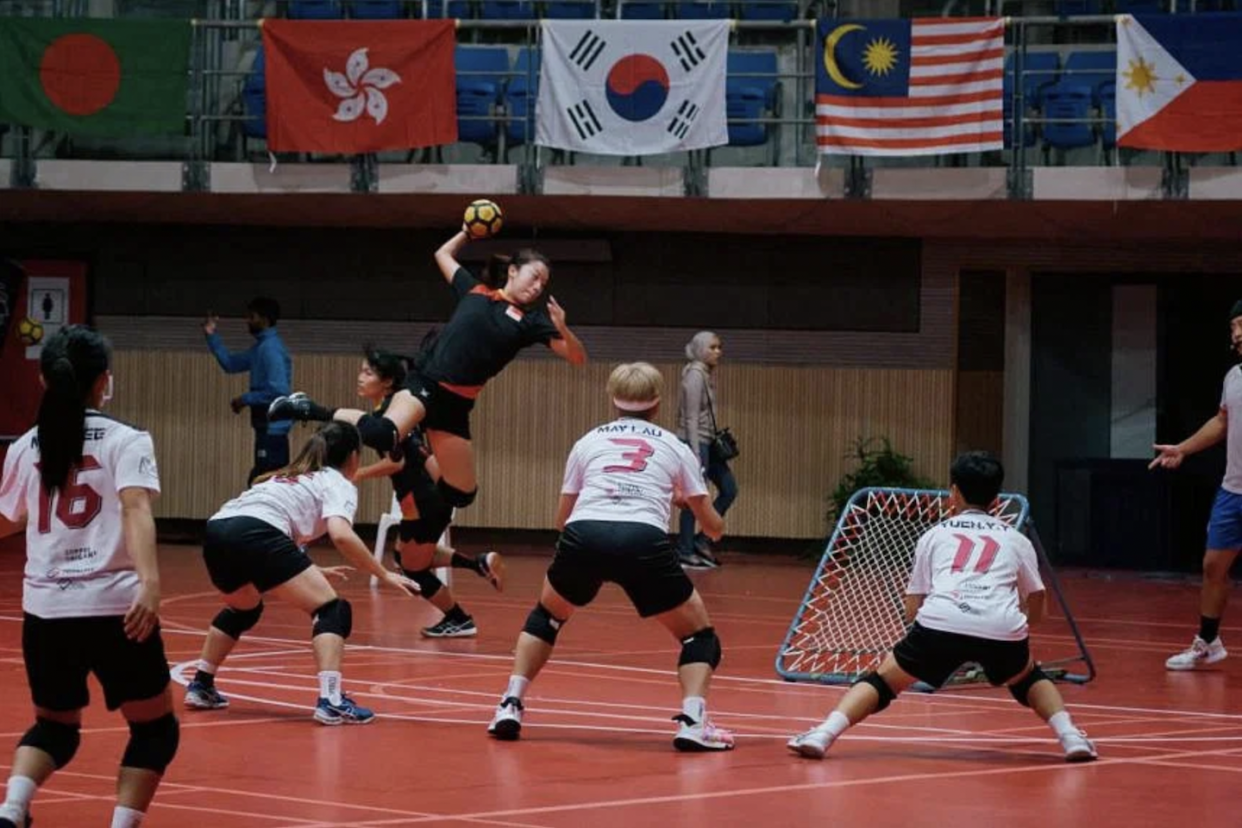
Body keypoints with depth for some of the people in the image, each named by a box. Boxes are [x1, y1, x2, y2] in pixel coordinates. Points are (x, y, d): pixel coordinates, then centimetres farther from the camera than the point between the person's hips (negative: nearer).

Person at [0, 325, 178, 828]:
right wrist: (149, 582, -30)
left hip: (45, 609, 4)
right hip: (114, 607, -4)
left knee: (54, 727, 22)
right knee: (156, 730, 13)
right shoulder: (125, 441, -1)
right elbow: (135, 509, -18)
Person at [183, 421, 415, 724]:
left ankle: (200, 687, 37)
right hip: (253, 534, -8)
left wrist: (312, 572, 50)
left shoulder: (289, 477, 36)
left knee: (243, 608, 36)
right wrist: (384, 575, 1)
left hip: (216, 531, 8)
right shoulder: (338, 483, 14)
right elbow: (341, 535, -6)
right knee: (332, 610, -2)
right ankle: (330, 701, -19)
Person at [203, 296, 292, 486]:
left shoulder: (271, 349, -16)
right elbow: (230, 363, 23)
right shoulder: (261, 347, 15)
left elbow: (278, 390, -25)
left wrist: (246, 399, -16)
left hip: (272, 427, -10)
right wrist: (211, 336, 15)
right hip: (268, 427, 10)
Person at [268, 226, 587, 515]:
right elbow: (443, 254, 29)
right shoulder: (474, 290, 10)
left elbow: (578, 357, 2)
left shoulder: (531, 321, 9)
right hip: (424, 382, -4)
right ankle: (312, 411, -17)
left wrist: (562, 328, -13)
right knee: (381, 433, -34)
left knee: (461, 493, 7)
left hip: (455, 406, 4)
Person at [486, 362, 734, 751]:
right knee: (699, 634, 17)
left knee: (546, 616, 31)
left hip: (583, 535, 2)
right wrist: (685, 500, 50)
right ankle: (692, 722, -6)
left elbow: (562, 519, 32)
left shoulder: (589, 442, 26)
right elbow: (714, 526, 28)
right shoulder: (674, 447, 24)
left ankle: (510, 705, 18)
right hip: (645, 543, -2)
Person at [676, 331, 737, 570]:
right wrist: (696, 455, -21)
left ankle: (702, 541, 16)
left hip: (707, 443, 10)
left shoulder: (706, 375, 13)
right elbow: (691, 418, -17)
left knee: (728, 488, 10)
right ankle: (685, 553, 2)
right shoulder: (695, 375, -13)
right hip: (695, 442, -10)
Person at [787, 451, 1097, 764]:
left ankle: (824, 732, -3)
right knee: (1028, 678, 32)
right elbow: (1035, 610, 30)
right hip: (1003, 630, 1)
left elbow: (911, 612, 24)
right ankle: (1070, 736, 12)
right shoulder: (1016, 539, 27)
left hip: (939, 621, -1)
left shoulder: (935, 535, 26)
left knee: (883, 679, 17)